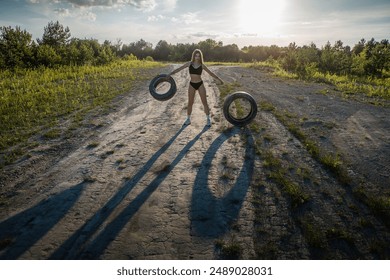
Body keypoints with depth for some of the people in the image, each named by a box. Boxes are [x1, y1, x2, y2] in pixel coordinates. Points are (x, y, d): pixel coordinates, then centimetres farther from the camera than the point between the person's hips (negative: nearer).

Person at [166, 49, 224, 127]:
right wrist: (170, 74, -11)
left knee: (204, 102, 0)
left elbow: (211, 73, 4)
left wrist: (219, 79, 2)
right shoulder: (189, 63, -1)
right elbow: (179, 69, -3)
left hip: (200, 84, -1)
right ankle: (188, 119, 17)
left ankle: (208, 119, 11)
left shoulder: (202, 65, -2)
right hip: (192, 85, 1)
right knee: (190, 103, 4)